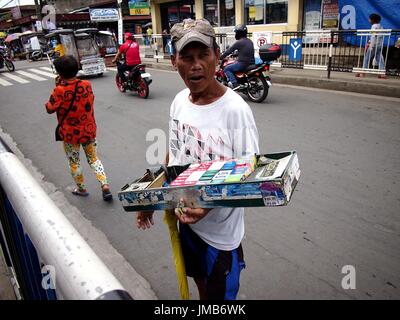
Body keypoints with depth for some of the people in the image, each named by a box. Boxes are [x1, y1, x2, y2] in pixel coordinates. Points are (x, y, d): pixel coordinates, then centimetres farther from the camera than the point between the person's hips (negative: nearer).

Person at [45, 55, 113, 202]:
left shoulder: (59, 91, -21)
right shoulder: (86, 84, -9)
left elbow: (49, 109, -7)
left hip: (70, 134, -3)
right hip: (88, 130, 3)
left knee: (74, 162, 17)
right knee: (94, 158, 17)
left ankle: (81, 189, 32)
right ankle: (105, 185, 5)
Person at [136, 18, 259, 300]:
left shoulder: (235, 110, -24)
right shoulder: (179, 101, -4)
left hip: (220, 229, -6)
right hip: (186, 217, 6)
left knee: (220, 293, 17)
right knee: (199, 277, 30)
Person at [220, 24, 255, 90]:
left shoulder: (239, 42, -11)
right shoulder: (250, 41, 13)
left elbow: (229, 51, -7)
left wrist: (221, 58, 5)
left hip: (243, 63, -9)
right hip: (251, 63, 9)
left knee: (226, 69, 2)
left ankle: (234, 83, -14)